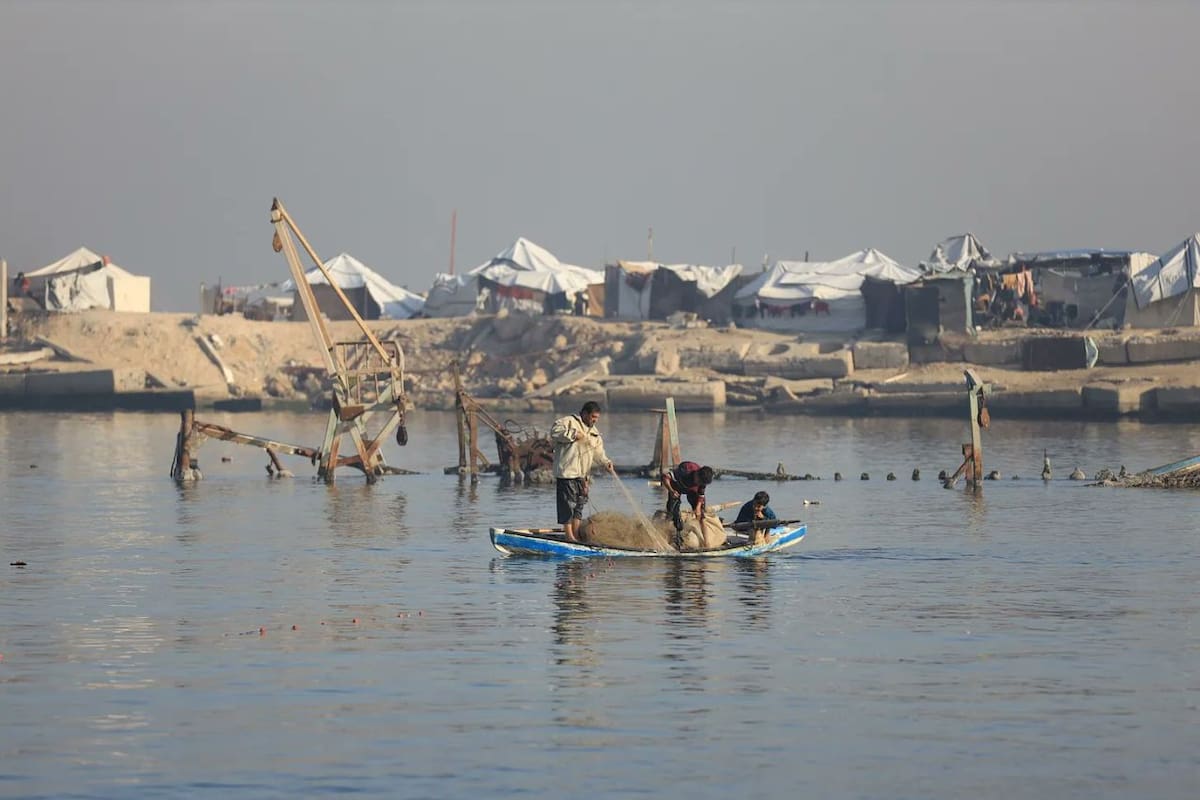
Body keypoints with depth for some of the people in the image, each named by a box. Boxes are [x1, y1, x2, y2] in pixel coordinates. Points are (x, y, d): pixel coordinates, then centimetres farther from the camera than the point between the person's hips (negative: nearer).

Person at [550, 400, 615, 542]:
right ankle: (569, 535, -4)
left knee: (579, 505, 11)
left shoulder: (594, 433, 19)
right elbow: (555, 431, -18)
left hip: (582, 474, 8)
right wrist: (573, 435, -20)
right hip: (567, 472, -8)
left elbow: (598, 452, 16)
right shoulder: (569, 421, -4)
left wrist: (606, 462, -3)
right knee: (567, 504, -7)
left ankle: (576, 535, 18)